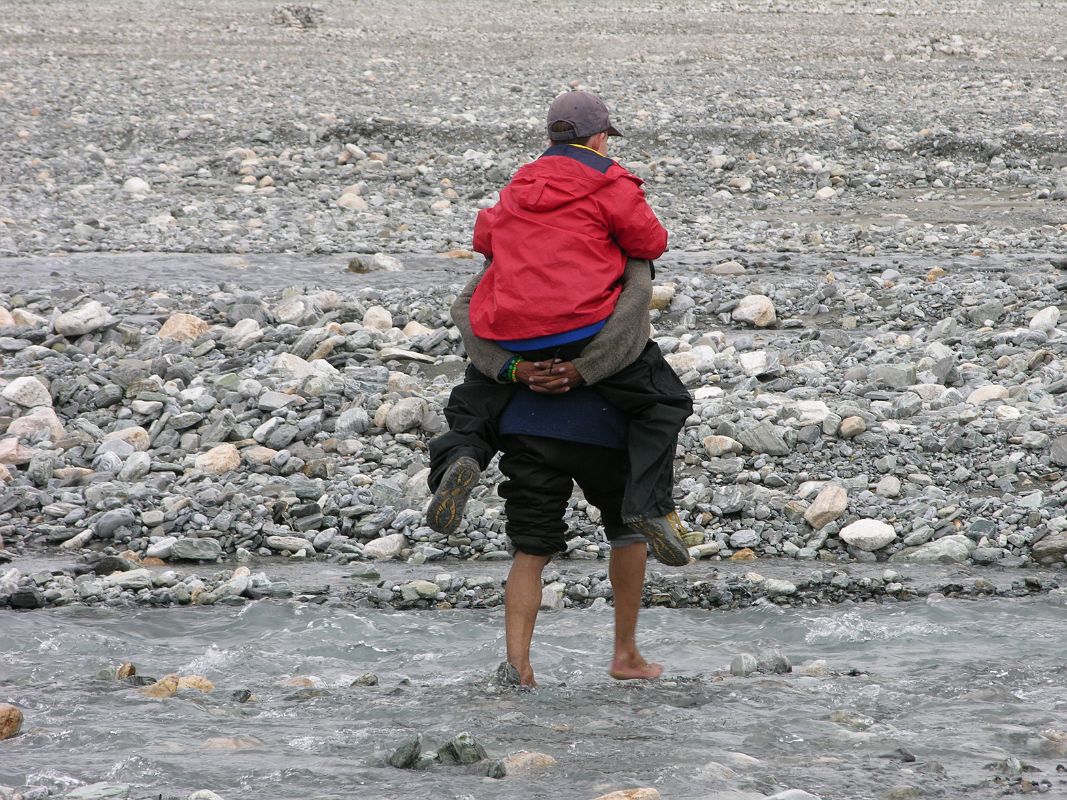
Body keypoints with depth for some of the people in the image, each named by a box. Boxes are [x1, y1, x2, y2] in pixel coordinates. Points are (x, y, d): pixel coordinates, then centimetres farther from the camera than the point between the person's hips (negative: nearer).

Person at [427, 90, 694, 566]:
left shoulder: (518, 186, 19)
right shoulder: (610, 184, 2)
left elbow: (485, 236, 31)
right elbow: (651, 243, 2)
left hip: (509, 339, 4)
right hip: (584, 328, -4)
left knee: (470, 405, 25)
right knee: (663, 401, 11)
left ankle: (459, 457, -9)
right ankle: (650, 505, -7)